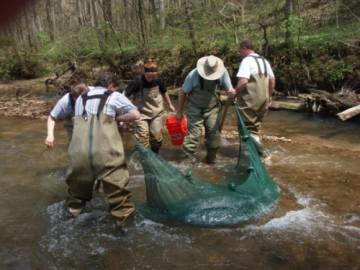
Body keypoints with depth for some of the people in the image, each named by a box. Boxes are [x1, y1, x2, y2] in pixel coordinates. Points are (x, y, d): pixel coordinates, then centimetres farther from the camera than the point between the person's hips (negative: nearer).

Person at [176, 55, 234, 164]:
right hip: (195, 108, -3)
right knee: (194, 133, -9)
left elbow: (229, 89, -3)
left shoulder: (223, 72, -15)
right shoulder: (193, 75, -21)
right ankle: (187, 158, 2)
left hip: (212, 108, 3)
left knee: (213, 132, 4)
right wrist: (179, 111, -3)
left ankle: (211, 158, 21)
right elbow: (183, 92, -9)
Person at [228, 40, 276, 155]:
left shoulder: (247, 60, -11)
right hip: (263, 98, 8)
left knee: (248, 126, 2)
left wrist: (236, 92, -8)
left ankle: (255, 142, -11)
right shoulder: (264, 61, 14)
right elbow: (272, 80, 18)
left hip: (250, 99, -7)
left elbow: (243, 81, -23)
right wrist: (269, 96, 26)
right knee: (256, 125, 17)